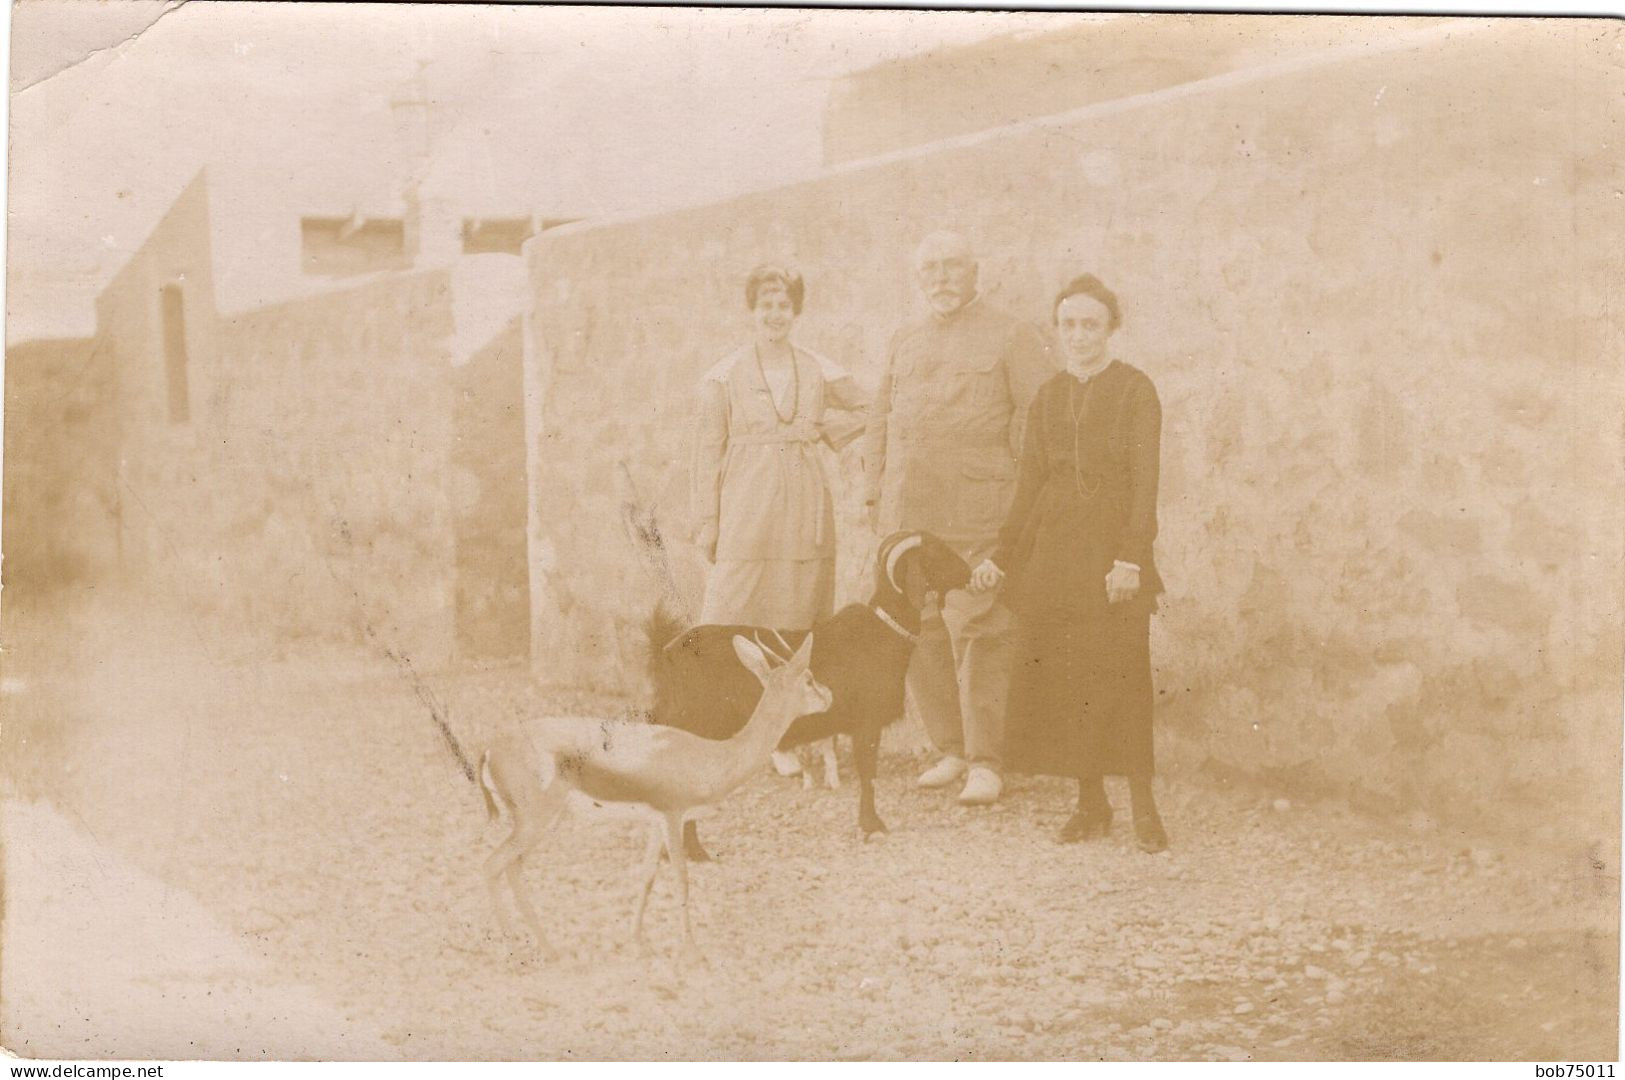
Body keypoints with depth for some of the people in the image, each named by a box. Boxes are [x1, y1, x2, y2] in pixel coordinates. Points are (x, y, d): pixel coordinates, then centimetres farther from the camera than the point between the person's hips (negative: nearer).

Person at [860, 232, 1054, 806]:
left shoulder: (1012, 338, 2)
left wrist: (1019, 497, -7)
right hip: (907, 512, 5)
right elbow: (881, 421, 21)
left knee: (978, 633, -9)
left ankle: (986, 763, -2)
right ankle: (952, 748, 18)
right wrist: (875, 495, 13)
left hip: (979, 512, -5)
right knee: (919, 632, 6)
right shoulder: (904, 342, 18)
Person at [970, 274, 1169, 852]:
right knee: (1061, 678, 1)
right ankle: (1090, 803, 10)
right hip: (1052, 549, 4)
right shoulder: (1048, 398, 14)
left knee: (1121, 675, -8)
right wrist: (1000, 557, 6)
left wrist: (1129, 558, -18)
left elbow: (1144, 483, -8)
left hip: (1112, 546, -4)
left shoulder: (1135, 390, 0)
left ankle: (1143, 805, 0)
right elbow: (1028, 488, 14)